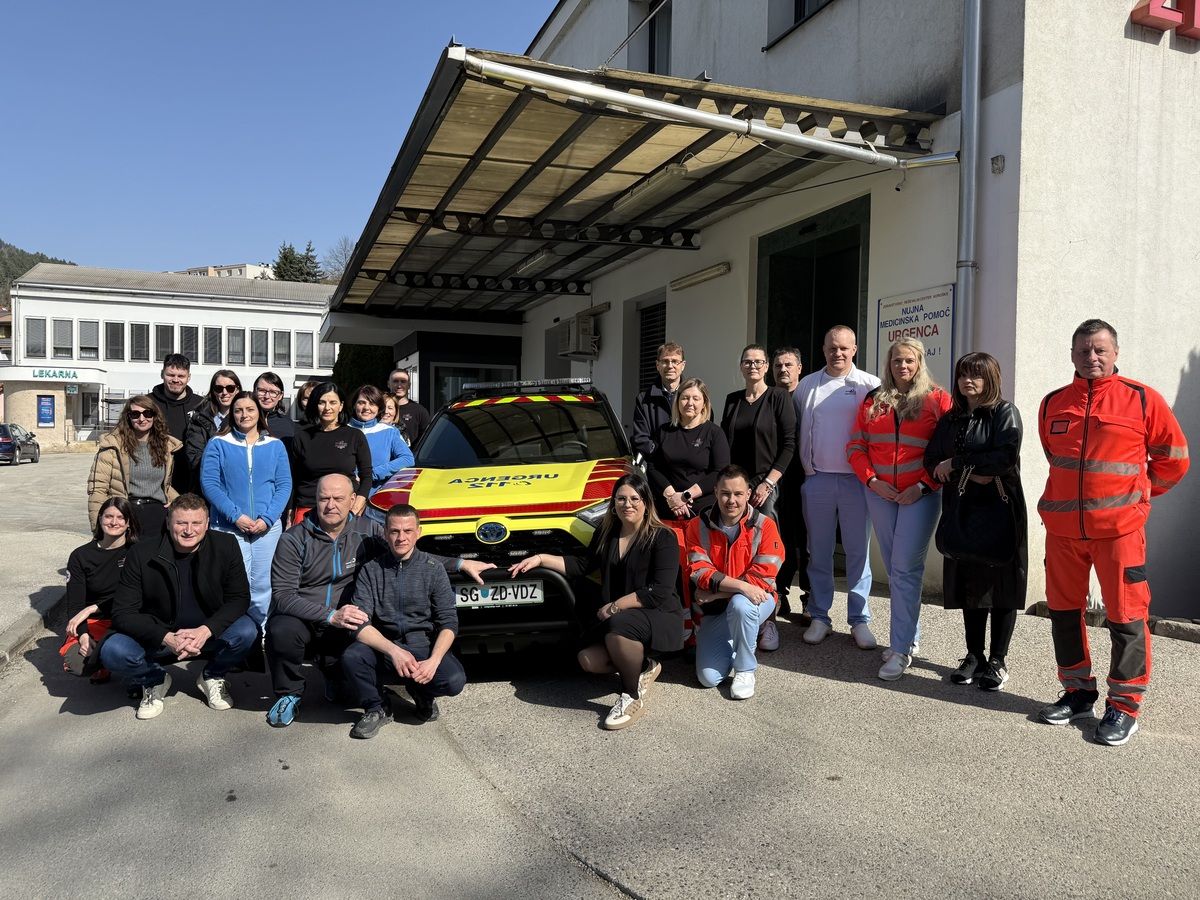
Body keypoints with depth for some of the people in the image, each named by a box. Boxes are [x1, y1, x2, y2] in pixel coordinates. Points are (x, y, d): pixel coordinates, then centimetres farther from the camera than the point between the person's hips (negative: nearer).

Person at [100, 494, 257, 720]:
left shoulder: (226, 546, -11)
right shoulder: (143, 553, -13)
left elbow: (239, 598, -8)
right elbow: (122, 612, -14)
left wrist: (206, 630, -26)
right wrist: (168, 639, -29)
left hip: (209, 633, 1)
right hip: (158, 638, 0)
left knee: (247, 631, -28)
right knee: (113, 652, -28)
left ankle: (212, 677, 5)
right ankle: (154, 680, 7)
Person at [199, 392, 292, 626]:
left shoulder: (275, 445, 9)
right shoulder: (218, 444, 4)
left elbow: (284, 484, 4)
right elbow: (209, 483, -4)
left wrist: (267, 519, -9)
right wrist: (236, 516, -13)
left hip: (268, 527, 2)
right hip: (229, 528, -2)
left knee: (262, 586, 4)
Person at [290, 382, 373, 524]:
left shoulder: (355, 436, 6)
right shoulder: (302, 437, 8)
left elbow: (366, 477, 6)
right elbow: (293, 480, 11)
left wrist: (354, 511, -5)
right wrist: (290, 515, 5)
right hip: (307, 510, 1)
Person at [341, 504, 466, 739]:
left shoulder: (432, 568, -1)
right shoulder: (370, 570, 0)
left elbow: (448, 621, -4)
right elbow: (360, 624, -9)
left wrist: (433, 661, -21)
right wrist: (394, 651, -25)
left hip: (423, 644, 0)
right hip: (382, 645, 0)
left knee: (455, 680, -28)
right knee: (351, 658, -31)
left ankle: (422, 694, 10)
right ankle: (376, 709, -1)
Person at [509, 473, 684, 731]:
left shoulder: (663, 538, -12)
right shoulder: (606, 533, 8)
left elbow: (659, 593, -19)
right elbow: (582, 564, 16)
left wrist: (614, 607, -18)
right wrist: (541, 559, 6)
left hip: (660, 616, -6)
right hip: (612, 615, 6)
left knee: (619, 626, -37)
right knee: (589, 660, -17)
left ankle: (632, 698, -16)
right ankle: (643, 668, 11)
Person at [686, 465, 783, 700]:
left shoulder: (764, 525, -12)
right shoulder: (699, 526, -7)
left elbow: (762, 577, -17)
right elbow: (699, 572, -16)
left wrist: (716, 591, -19)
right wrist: (741, 585, -30)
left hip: (755, 600, -2)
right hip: (715, 610, 2)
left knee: (740, 605, -39)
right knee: (708, 678, -9)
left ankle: (745, 670, -13)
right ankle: (736, 642, 25)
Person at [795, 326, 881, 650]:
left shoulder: (870, 385, 1)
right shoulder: (807, 386, 9)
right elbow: (797, 430, 14)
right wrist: (804, 467, 9)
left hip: (857, 480, -2)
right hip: (817, 479, 2)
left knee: (858, 552, 3)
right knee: (819, 552, 8)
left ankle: (859, 620, 12)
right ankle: (820, 617, 17)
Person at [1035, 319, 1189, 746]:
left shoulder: (1142, 399, -4)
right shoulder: (1053, 404, 8)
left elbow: (1173, 458, 6)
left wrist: (1137, 493, 11)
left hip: (1118, 527, -4)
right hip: (1061, 527, 5)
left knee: (1125, 616, 0)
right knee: (1064, 611, 12)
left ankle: (1124, 705, 14)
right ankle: (1078, 693, 28)